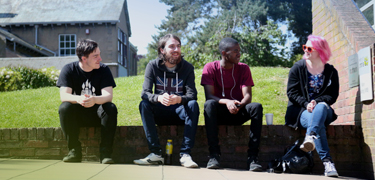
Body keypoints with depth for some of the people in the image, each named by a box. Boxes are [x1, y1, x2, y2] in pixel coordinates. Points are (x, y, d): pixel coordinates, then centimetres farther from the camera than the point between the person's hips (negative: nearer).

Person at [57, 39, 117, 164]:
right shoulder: (69, 69, -8)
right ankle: (75, 150, -20)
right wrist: (78, 99, -44)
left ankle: (105, 152, -24)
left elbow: (108, 96, -20)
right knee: (64, 107, -30)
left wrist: (94, 100, -44)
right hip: (77, 115, 0)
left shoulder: (104, 70, -7)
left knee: (111, 108, -30)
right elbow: (63, 95, -20)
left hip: (97, 113, 0)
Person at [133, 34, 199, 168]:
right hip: (160, 113, 1)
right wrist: (158, 98, -38)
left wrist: (179, 99, -39)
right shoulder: (152, 66, -4)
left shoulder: (187, 67, -4)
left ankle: (185, 154, -32)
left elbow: (192, 94, -14)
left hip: (179, 112, 0)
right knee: (144, 104, -27)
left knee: (193, 104, -30)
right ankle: (156, 153, -30)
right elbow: (145, 93, -14)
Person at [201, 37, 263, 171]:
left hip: (238, 113, 2)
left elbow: (247, 96, -8)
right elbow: (209, 96, -15)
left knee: (257, 107, -28)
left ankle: (252, 157, -31)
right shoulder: (210, 68, -3)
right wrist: (227, 102, -35)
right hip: (219, 113, -2)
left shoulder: (244, 68, 3)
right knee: (209, 104, -34)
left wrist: (239, 105, -32)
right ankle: (214, 155, -35)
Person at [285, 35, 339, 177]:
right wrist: (306, 104, -19)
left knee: (322, 106, -38)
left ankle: (310, 138, -60)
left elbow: (333, 95, 1)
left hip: (323, 109, 1)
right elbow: (291, 92, -2)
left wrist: (316, 102, -19)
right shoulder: (298, 67, 5)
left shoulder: (331, 71, 9)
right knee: (316, 123, -36)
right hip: (300, 110, -1)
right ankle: (327, 162, -47)